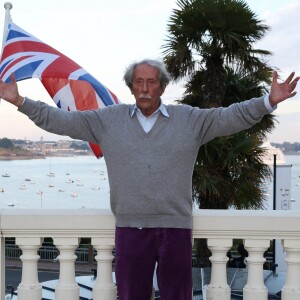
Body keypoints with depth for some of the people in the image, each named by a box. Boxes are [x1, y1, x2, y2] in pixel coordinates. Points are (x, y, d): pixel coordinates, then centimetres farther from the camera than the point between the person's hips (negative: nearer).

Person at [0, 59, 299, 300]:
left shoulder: (189, 119, 4)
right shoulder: (109, 119, 6)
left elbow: (231, 116, -1)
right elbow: (61, 120, 6)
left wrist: (269, 101, -15)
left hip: (175, 227, -1)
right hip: (130, 227, 1)